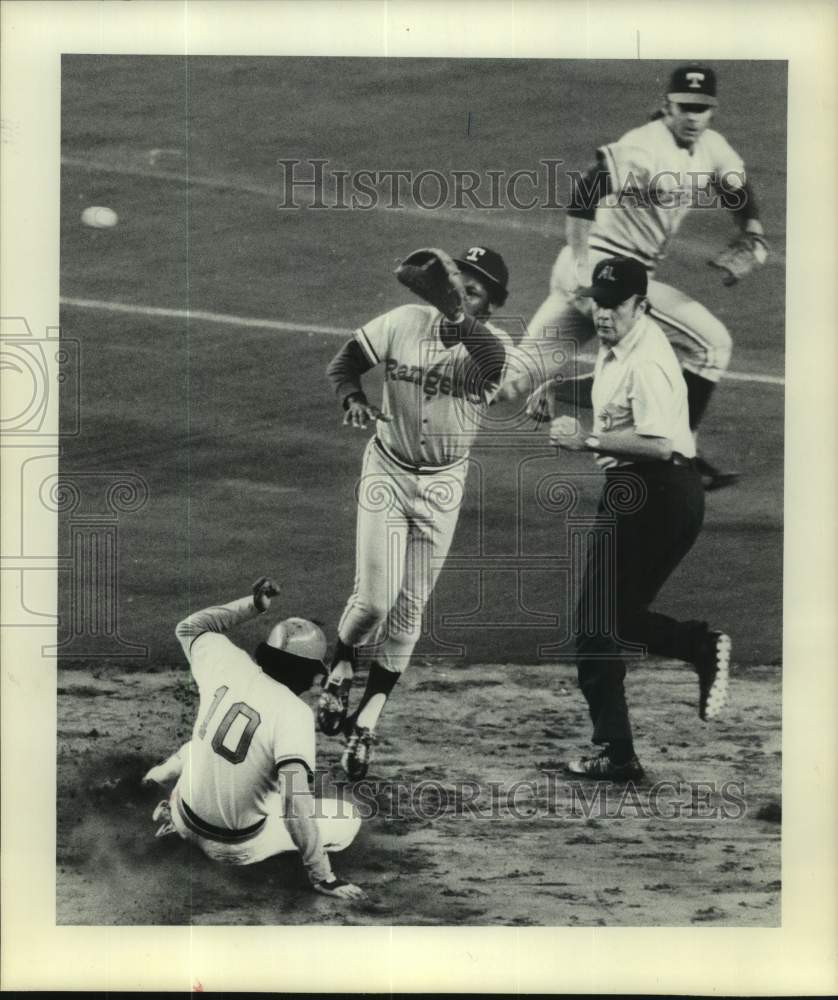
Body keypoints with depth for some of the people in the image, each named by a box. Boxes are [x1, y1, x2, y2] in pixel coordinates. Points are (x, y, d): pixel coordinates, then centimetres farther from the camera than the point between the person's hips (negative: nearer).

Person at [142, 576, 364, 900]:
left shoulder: (231, 665, -12)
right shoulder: (294, 713, -26)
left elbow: (188, 628, 10)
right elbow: (295, 800, -36)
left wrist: (253, 604, 11)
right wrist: (321, 875, -31)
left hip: (190, 822, 6)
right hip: (238, 848, -6)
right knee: (349, 819, 7)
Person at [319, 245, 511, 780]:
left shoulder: (492, 345, -15)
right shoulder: (405, 321, -11)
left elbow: (497, 362, -40)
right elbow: (346, 361, -3)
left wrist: (461, 321, -56)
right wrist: (353, 399, -24)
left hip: (442, 485, 1)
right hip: (387, 472, 0)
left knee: (409, 609, 6)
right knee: (374, 599, -8)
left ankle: (366, 721, 22)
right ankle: (340, 670, 25)